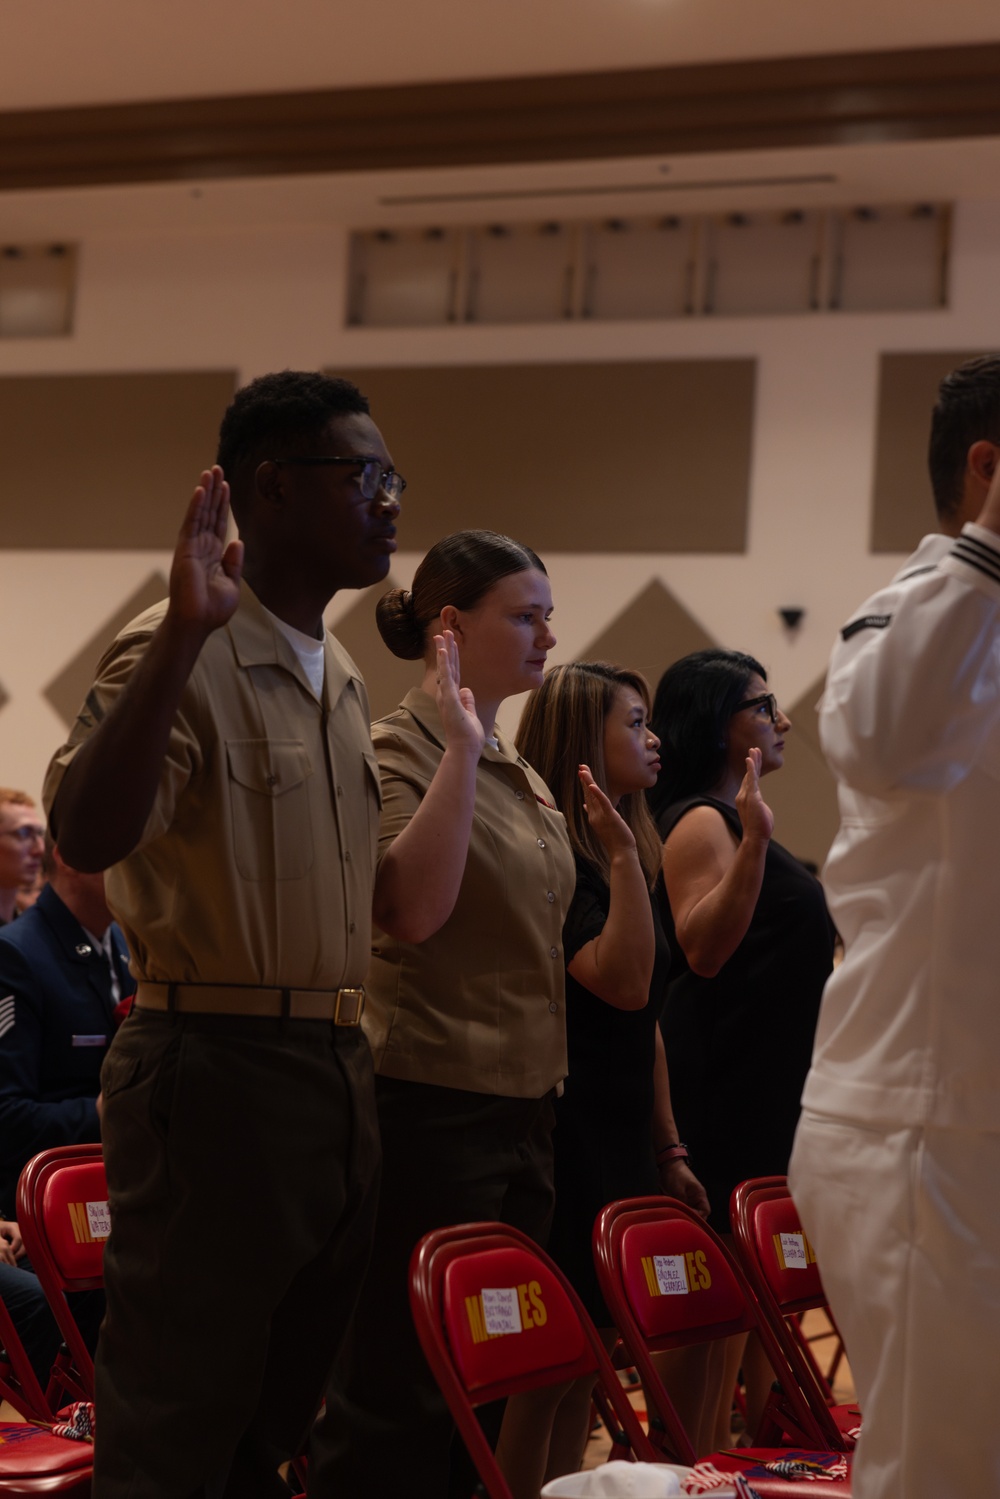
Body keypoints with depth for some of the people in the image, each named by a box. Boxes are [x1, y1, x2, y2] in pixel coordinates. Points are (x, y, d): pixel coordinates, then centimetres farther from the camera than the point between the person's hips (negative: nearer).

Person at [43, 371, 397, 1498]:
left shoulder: (341, 676, 16)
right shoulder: (183, 658, -12)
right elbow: (86, 836, -31)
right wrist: (182, 634, -34)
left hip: (338, 1070, 9)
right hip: (218, 1066, -9)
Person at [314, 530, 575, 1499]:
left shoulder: (520, 773, 17)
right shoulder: (400, 749, -8)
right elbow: (413, 908, -24)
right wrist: (461, 743, -23)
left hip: (519, 1102, 9)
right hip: (433, 1102, -9)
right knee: (404, 1385, -6)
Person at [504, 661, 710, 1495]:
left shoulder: (624, 857, 14)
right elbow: (621, 981, -22)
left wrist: (669, 1150, 18)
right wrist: (623, 853, -23)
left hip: (622, 1146, 9)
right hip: (566, 1142, -9)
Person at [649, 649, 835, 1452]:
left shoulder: (734, 818, 17)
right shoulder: (700, 821, -13)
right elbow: (703, 948, -26)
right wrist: (752, 843, -35)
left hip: (773, 1079, 10)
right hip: (728, 1083, -10)